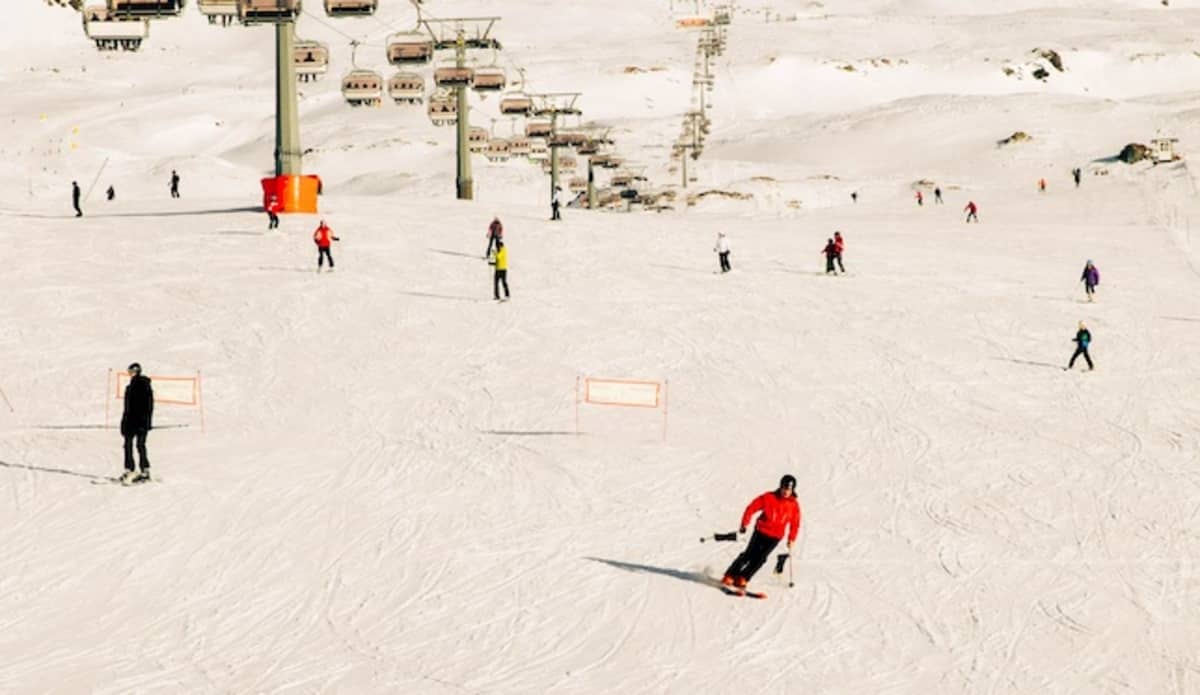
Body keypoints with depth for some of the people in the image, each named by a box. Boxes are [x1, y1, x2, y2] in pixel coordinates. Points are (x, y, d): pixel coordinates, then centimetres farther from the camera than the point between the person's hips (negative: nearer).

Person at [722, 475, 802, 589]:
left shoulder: (794, 505, -2)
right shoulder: (769, 498, -8)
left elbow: (795, 523, 10)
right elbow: (752, 508, -4)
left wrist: (791, 539, 8)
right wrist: (744, 524, -7)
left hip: (775, 537, 2)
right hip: (761, 531, -2)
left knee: (760, 558, -6)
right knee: (750, 555, -7)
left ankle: (742, 579, 2)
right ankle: (730, 576, 1)